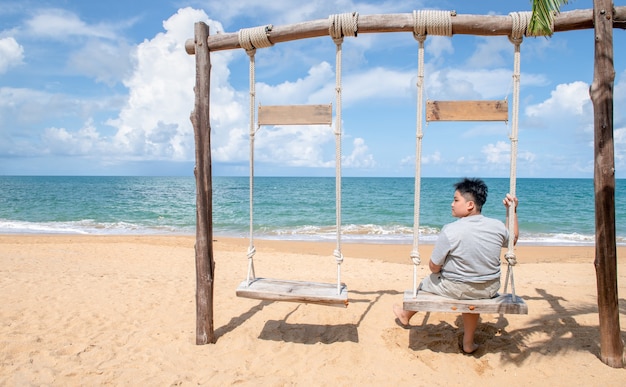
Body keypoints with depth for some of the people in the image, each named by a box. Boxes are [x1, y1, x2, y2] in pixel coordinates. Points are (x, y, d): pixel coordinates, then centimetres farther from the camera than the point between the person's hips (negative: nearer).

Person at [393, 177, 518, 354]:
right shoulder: (497, 226, -10)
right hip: (490, 290, 4)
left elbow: (434, 267, -18)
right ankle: (468, 343, 44)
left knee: (426, 284, 25)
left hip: (456, 289, -4)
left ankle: (405, 316, 52)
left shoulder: (450, 231, -25)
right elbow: (513, 239, 14)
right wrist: (513, 211, 17)